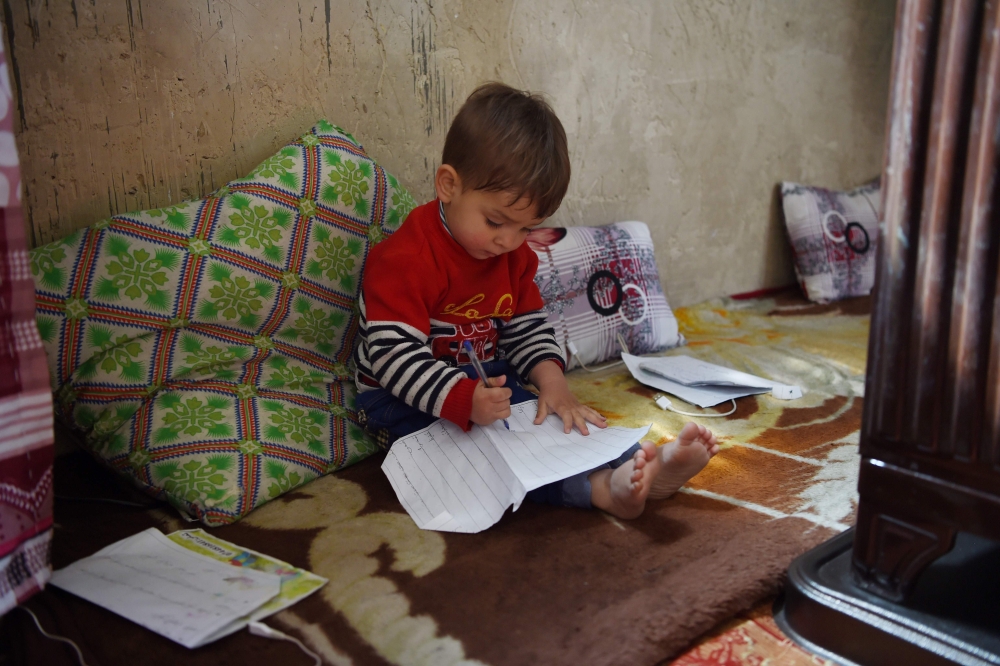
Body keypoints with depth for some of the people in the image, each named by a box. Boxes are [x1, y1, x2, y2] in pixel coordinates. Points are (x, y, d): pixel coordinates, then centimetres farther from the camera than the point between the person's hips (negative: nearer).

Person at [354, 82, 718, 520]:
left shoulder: (514, 255, 4)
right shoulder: (404, 259, -23)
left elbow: (526, 327, 9)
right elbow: (392, 353, -28)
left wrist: (551, 379, -11)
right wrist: (463, 399, -40)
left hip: (487, 383, 8)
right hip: (402, 400, -8)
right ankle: (599, 488, -49)